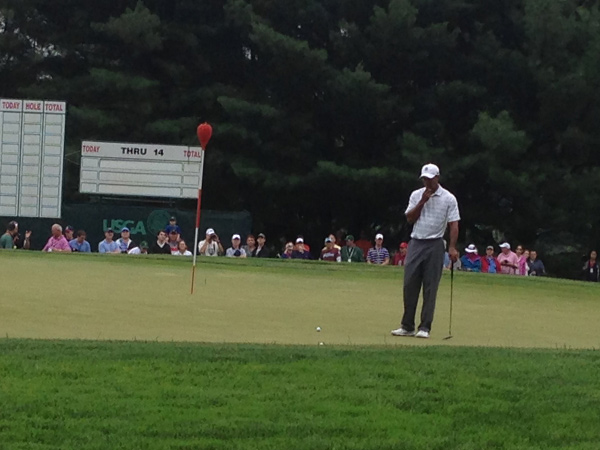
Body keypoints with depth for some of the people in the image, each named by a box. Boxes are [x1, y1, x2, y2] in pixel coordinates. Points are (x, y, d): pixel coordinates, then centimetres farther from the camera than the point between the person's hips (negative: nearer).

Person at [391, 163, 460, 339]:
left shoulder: (448, 199, -3)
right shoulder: (416, 195, 8)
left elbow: (454, 225, -5)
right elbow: (410, 218, 2)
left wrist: (452, 247, -16)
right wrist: (422, 202, -9)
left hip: (434, 245, -3)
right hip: (416, 243, 3)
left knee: (430, 288, -3)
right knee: (410, 285, 0)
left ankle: (425, 327, 0)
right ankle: (407, 326, 7)